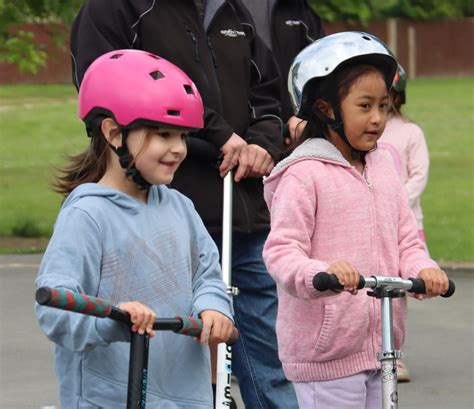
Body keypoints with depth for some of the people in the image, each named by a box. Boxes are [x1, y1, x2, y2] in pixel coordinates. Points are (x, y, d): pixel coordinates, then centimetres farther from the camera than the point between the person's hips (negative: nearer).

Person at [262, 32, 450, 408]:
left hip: (379, 346, 7)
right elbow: (281, 252, -16)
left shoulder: (383, 171, 13)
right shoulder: (304, 175, -10)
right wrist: (321, 273, -36)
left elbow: (406, 240, 15)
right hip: (325, 349, -7)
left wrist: (422, 269, -8)